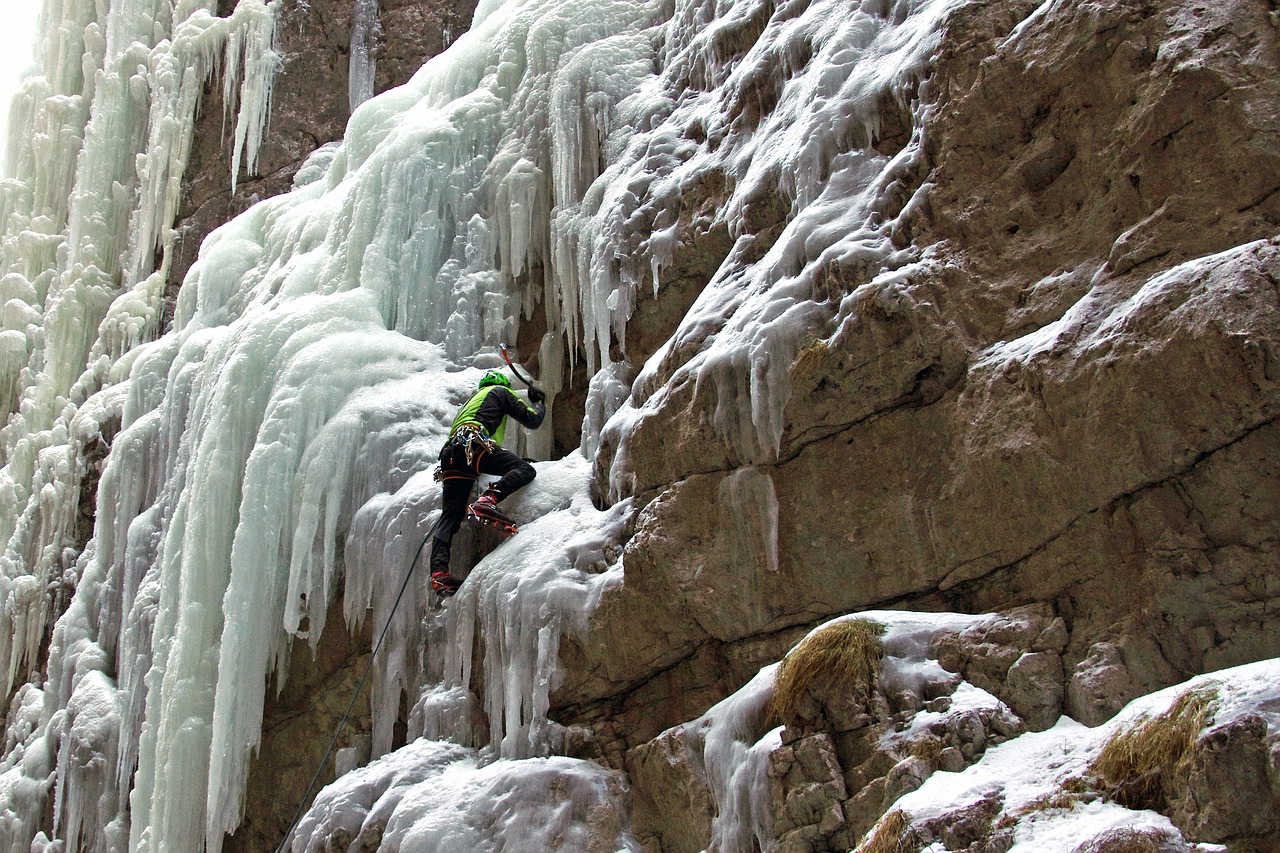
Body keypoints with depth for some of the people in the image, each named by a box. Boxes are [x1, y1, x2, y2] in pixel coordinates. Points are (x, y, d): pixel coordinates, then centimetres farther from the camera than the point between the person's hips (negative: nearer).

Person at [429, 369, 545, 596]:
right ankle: (488, 500, -36)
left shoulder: (473, 397, 43)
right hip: (474, 443, -7)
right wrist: (540, 402, 40)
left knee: (450, 515, 0)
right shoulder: (501, 392, 22)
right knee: (526, 470, -9)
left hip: (451, 453, 7)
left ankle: (438, 572, -19)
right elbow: (533, 420, 19)